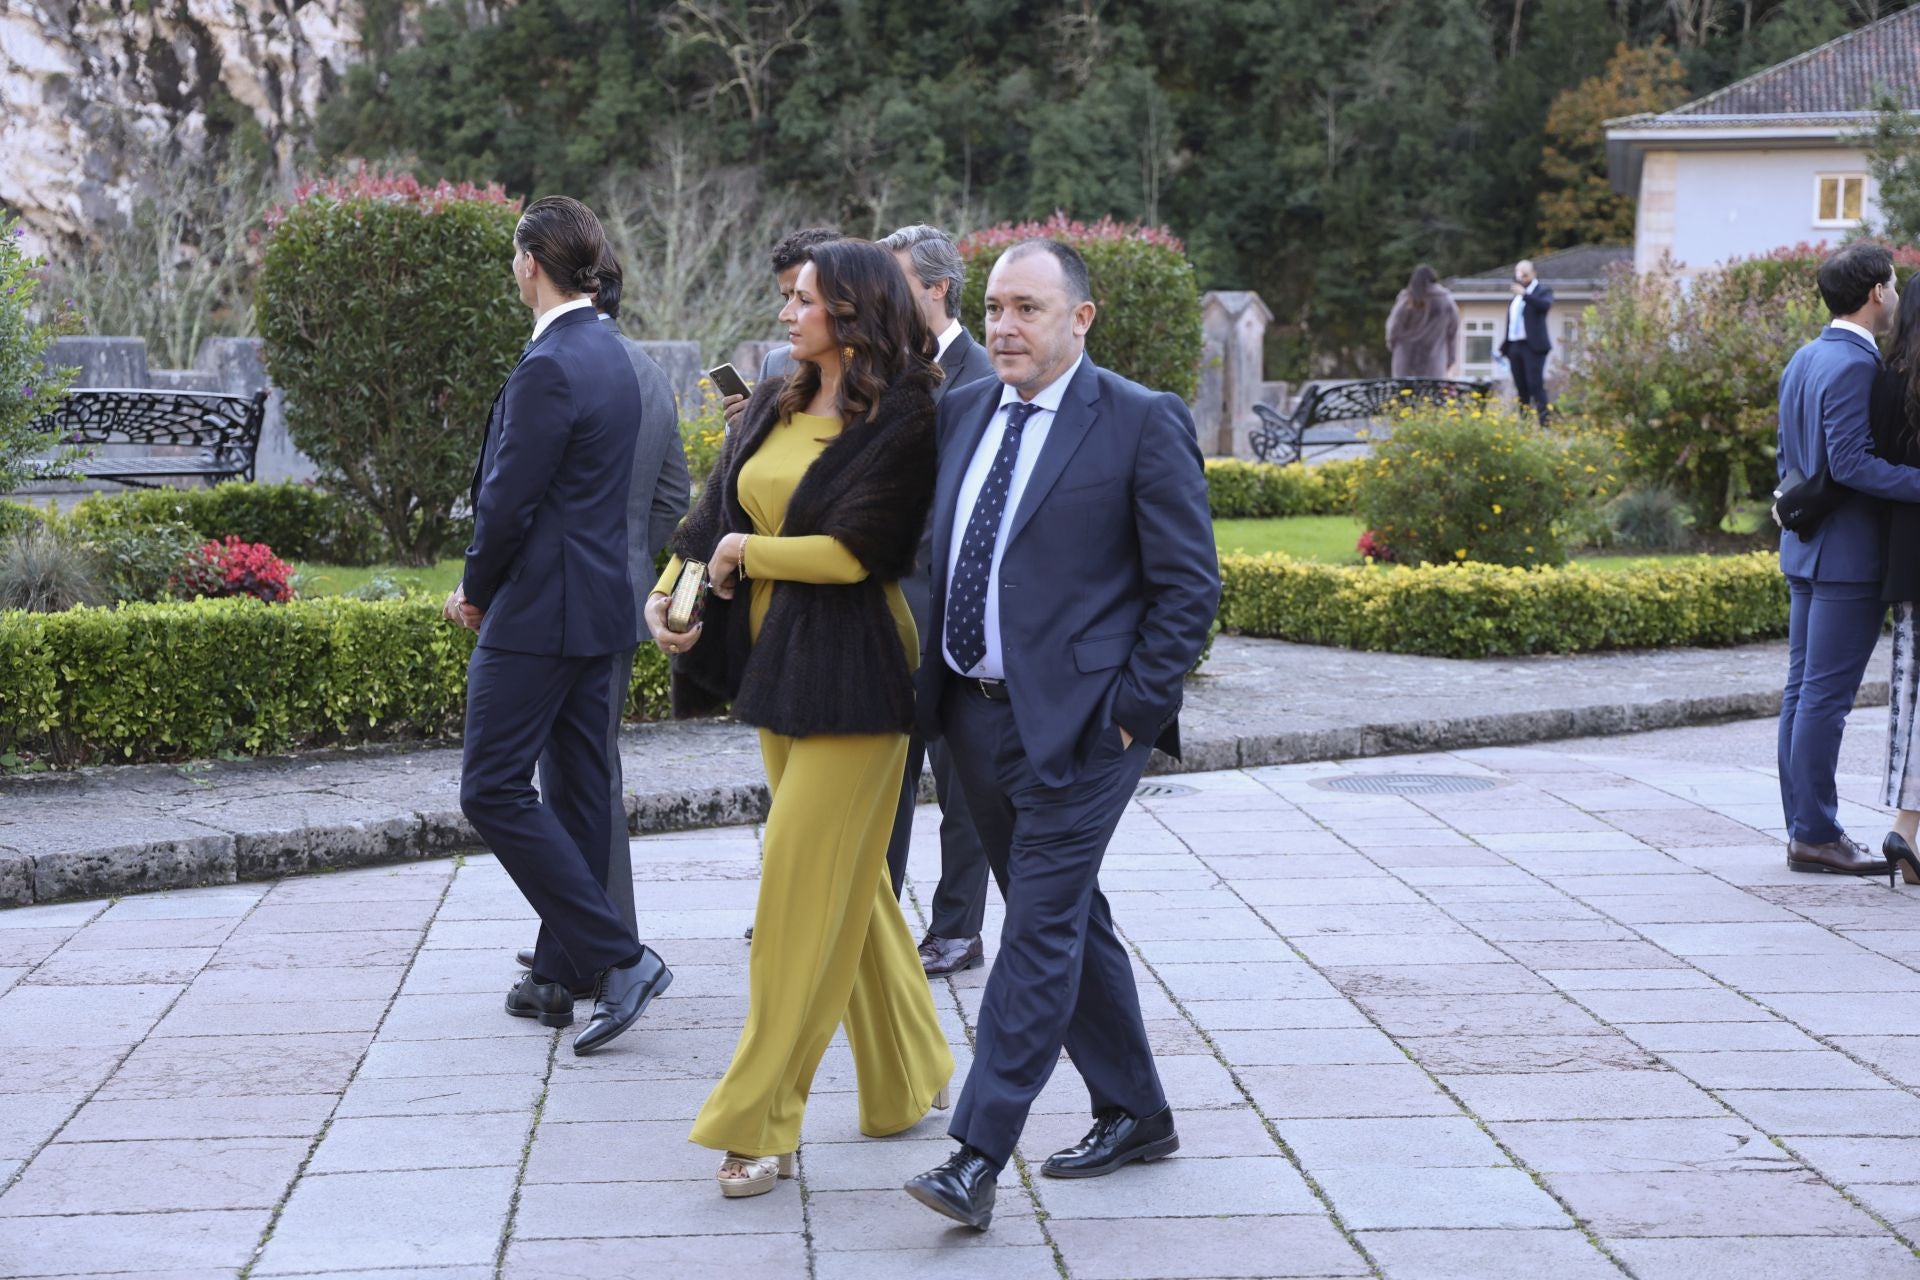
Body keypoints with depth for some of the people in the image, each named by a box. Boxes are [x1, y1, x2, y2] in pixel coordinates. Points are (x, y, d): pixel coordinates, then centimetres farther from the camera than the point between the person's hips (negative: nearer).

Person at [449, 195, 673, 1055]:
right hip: (602, 606, 10)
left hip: (539, 612, -10)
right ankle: (559, 973, 19)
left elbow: (509, 502, -19)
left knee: (494, 791, -5)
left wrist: (476, 590, -2)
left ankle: (619, 957, -9)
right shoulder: (612, 358, 12)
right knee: (581, 787, 11)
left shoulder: (548, 368, -18)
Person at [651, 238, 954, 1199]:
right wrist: (669, 591, -5)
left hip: (851, 670, -8)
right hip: (777, 658, 8)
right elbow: (717, 510, 11)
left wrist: (746, 552, -7)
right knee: (845, 881, 15)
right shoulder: (772, 408, 11)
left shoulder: (899, 422, -11)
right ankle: (911, 1075, 30)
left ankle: (759, 1124, -2)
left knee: (805, 885, -7)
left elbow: (855, 548, -18)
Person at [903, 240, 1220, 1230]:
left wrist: (1131, 712, -12)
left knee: (1040, 930, -8)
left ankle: (976, 1159, -9)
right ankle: (1134, 1114, 29)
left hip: (1075, 722, -7)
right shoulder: (962, 411, 11)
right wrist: (933, 680, 12)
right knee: (1065, 921, 15)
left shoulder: (1143, 423, -7)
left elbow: (1189, 585, -8)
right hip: (973, 712, 7)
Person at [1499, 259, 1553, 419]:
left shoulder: (1543, 291, 1)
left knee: (1535, 385, -14)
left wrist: (1525, 294, -27)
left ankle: (1543, 421, -15)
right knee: (1521, 388, 7)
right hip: (1515, 346, 7)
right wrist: (1504, 346, 17)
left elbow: (1545, 305, -22)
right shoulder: (1516, 295, 20)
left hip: (1532, 346, -7)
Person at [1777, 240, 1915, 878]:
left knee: (1803, 690, 11)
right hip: (1849, 555, -10)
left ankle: (1803, 827, 16)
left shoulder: (1803, 360, 13)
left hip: (1805, 549, 10)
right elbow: (1850, 461, -23)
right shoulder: (1854, 365, -17)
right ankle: (1815, 834, -1)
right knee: (1825, 695, -5)